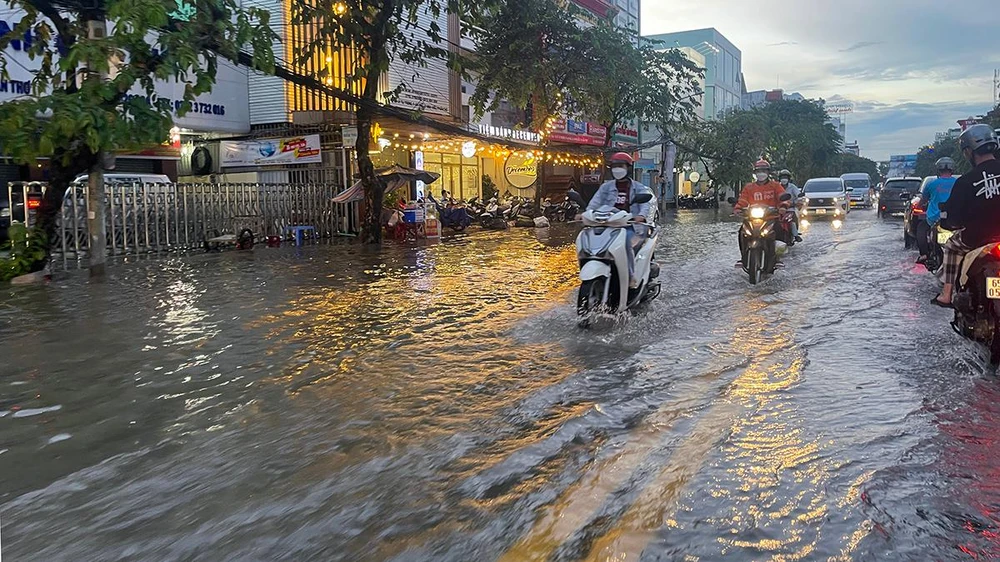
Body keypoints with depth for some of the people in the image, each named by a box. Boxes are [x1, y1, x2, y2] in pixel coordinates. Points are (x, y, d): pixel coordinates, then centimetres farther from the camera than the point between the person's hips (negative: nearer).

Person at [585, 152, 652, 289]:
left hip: (632, 227, -3)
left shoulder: (638, 188, 11)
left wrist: (641, 215, -29)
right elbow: (595, 202, 4)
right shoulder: (606, 187, 18)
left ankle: (631, 277, -26)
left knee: (625, 241, -35)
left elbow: (645, 204, -6)